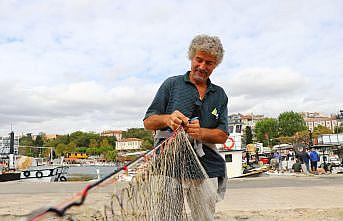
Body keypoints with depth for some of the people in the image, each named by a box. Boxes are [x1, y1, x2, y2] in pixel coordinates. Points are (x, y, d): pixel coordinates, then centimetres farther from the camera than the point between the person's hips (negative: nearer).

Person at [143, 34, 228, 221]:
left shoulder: (220, 95, 15)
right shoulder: (172, 84, 8)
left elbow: (223, 135, 8)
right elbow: (148, 122, 4)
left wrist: (200, 132, -13)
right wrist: (167, 119, -18)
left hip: (206, 169, 3)